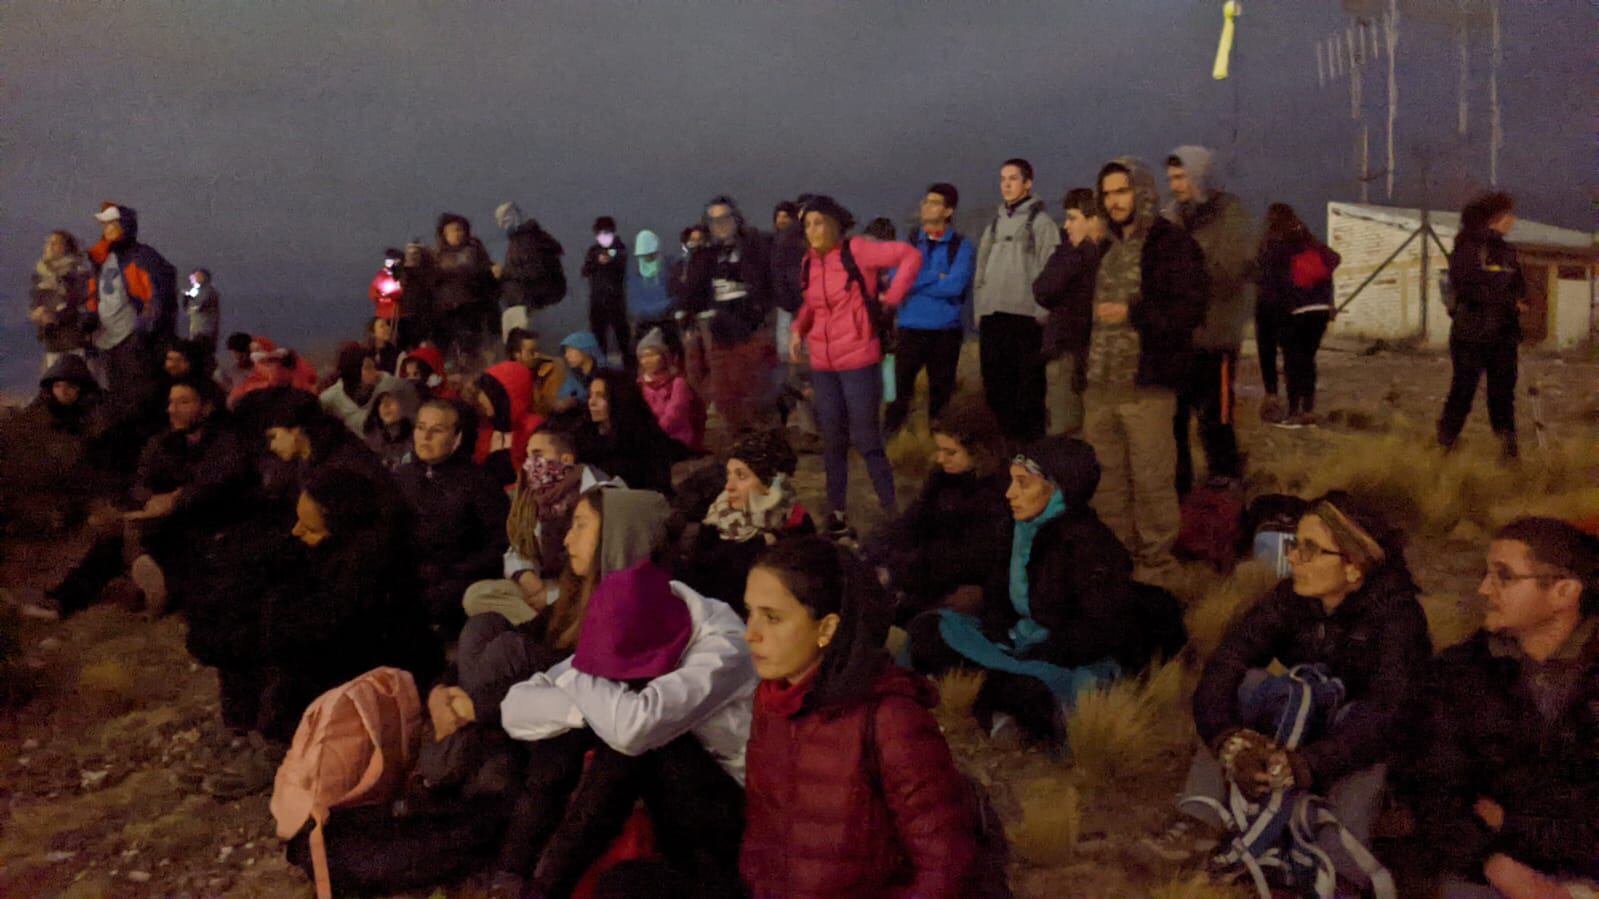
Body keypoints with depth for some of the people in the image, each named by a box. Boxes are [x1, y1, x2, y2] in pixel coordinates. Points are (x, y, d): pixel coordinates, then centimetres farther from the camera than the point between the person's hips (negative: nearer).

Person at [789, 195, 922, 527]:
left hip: (858, 361, -6)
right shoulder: (809, 261, 7)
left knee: (866, 440, -1)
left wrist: (891, 297, -12)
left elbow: (911, 255, -12)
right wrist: (799, 328, 4)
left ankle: (891, 509, 12)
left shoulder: (856, 250, -11)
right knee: (833, 441, 12)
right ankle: (836, 510, 24)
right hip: (822, 365, 6)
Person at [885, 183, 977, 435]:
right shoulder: (909, 242, 8)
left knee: (941, 392, 9)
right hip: (910, 328, 1)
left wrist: (917, 282, -7)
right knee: (900, 388, 0)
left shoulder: (961, 246, 0)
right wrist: (936, 277, -11)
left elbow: (955, 285, -15)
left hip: (946, 329, -1)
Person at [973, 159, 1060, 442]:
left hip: (1025, 316, -6)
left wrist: (1041, 312, -14)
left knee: (1028, 387, -3)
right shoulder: (994, 225, 18)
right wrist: (979, 311, 11)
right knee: (996, 387, 8)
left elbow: (1048, 271, -7)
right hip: (992, 317, 6)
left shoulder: (1040, 221, 0)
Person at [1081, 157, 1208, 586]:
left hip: (1146, 384, -7)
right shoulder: (1103, 247, 19)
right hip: (1100, 382, 7)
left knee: (1151, 478, -3)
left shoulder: (1172, 244, -4)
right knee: (1104, 477, 12)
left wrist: (1132, 313, -18)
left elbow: (1191, 309, -13)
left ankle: (1156, 562, 10)